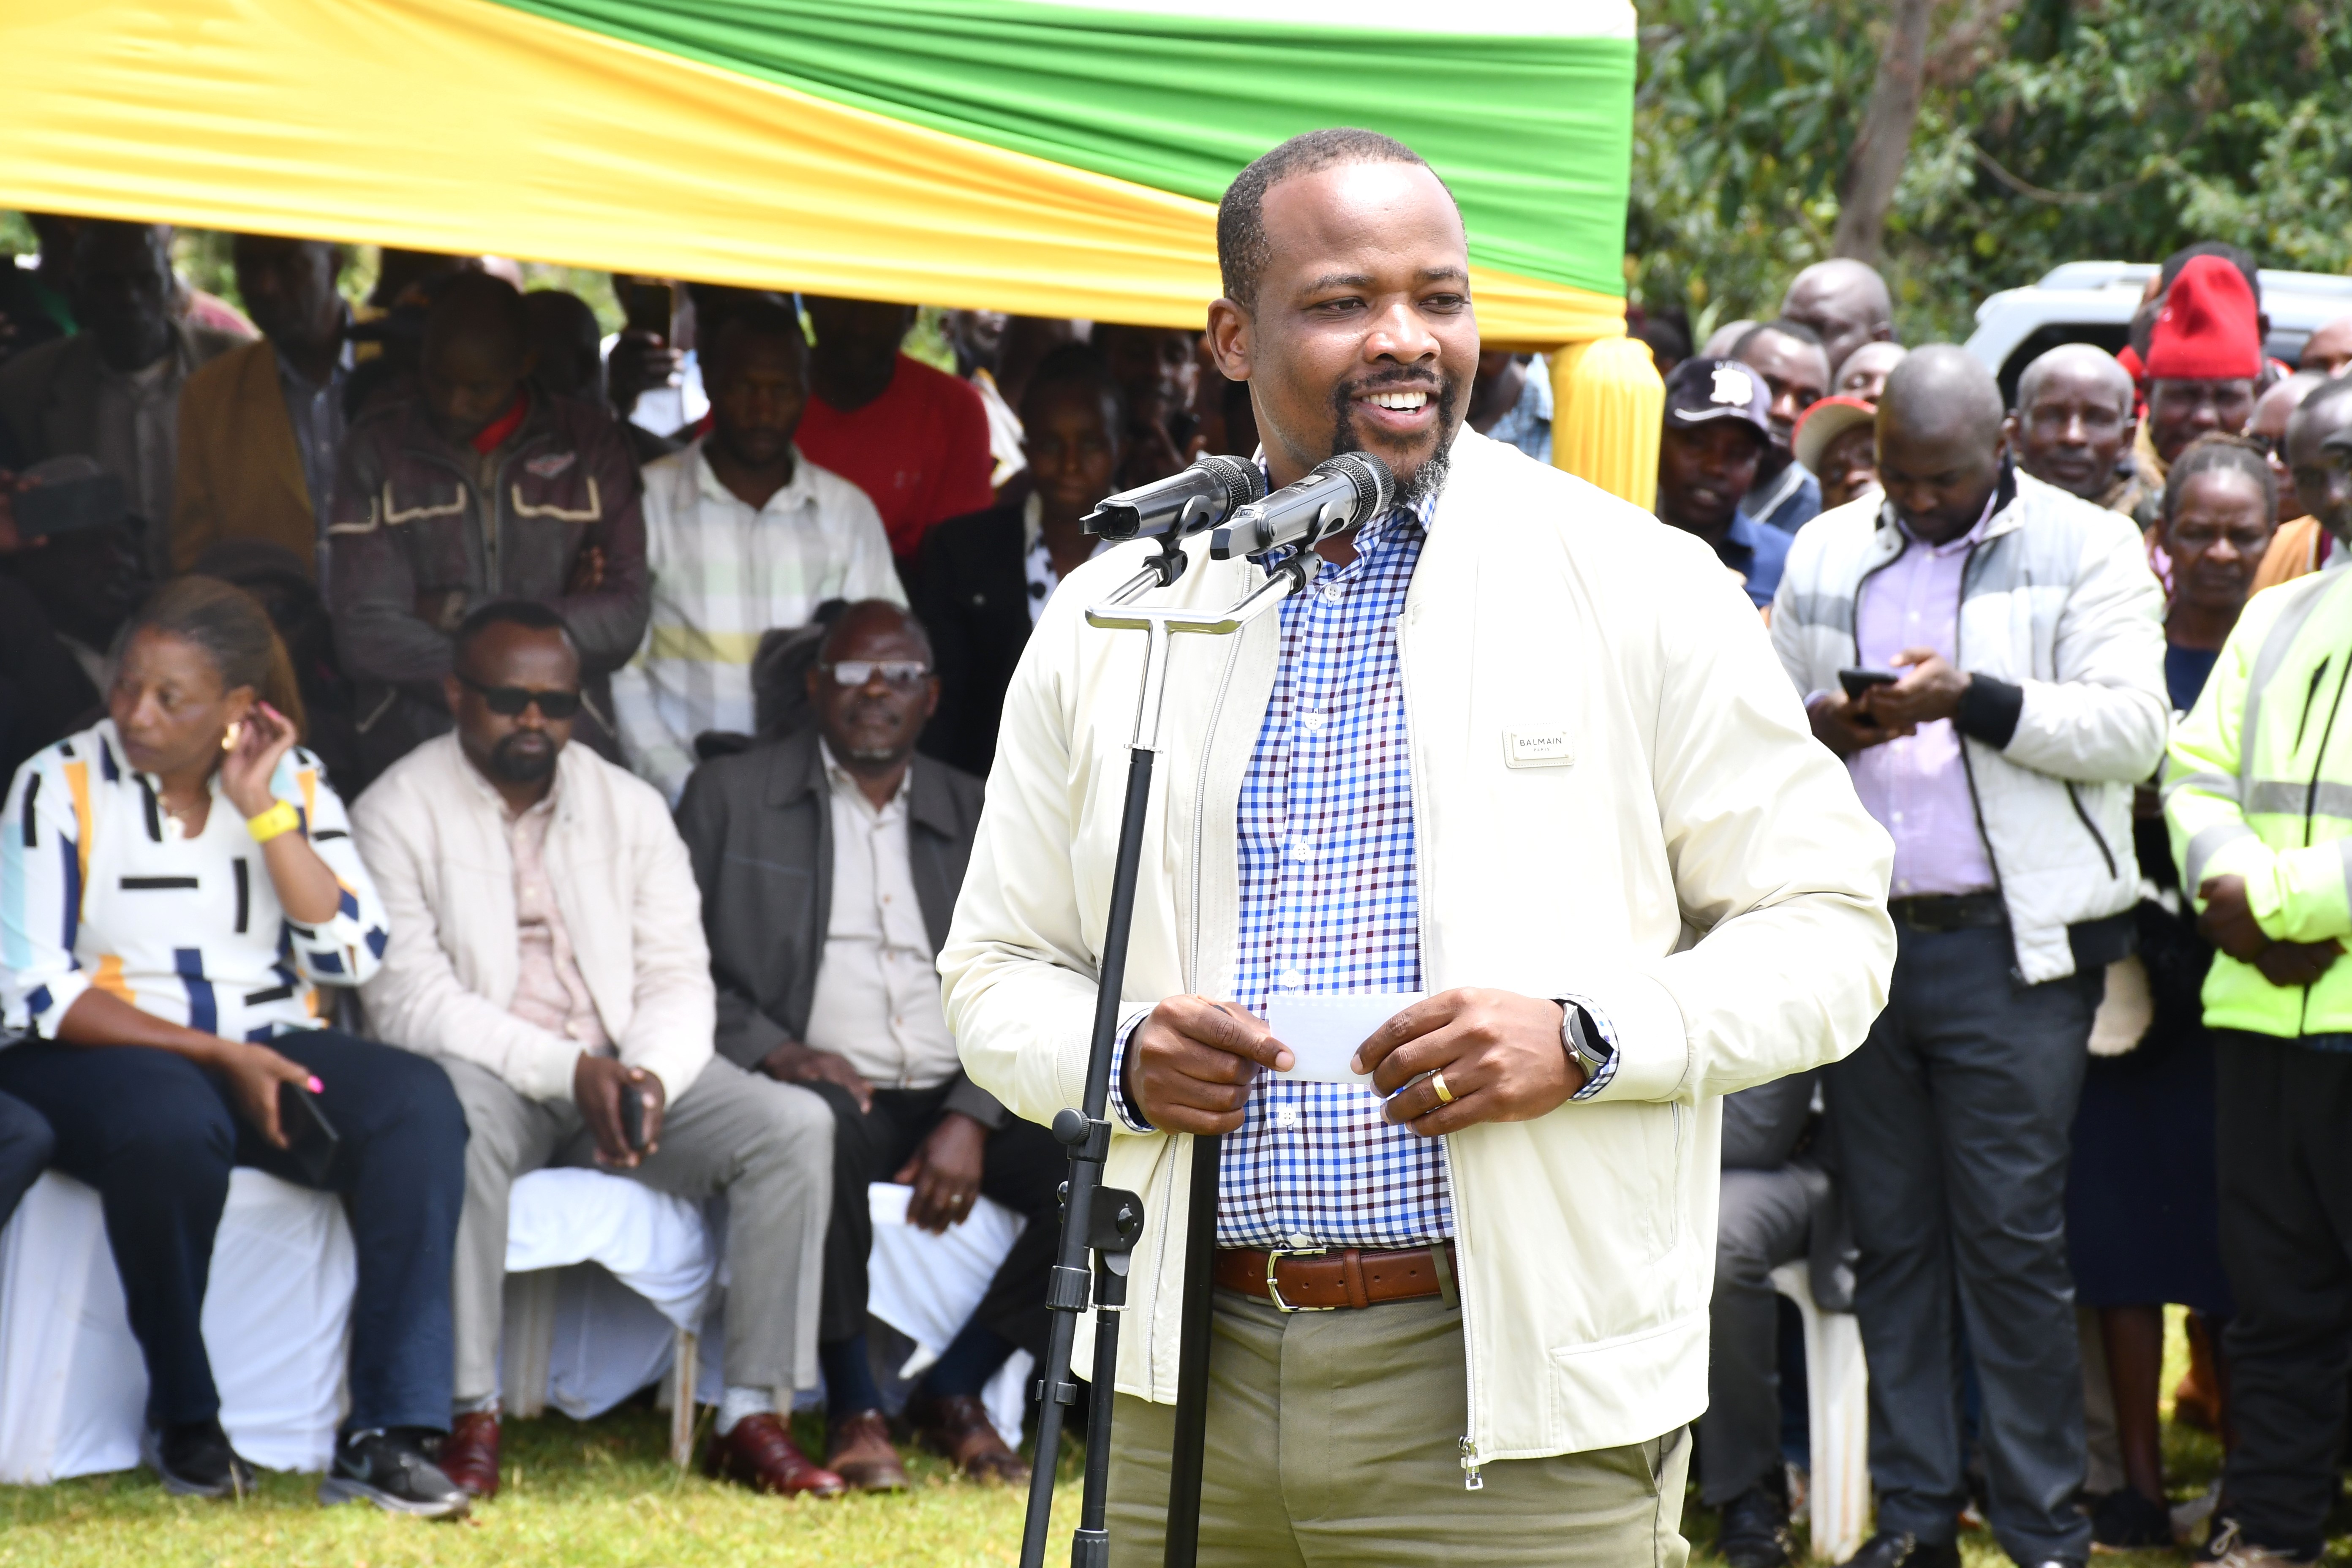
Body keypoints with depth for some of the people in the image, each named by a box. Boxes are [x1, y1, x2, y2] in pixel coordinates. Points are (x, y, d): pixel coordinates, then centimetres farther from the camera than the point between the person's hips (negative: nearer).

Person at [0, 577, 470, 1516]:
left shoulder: (294, 781, 8)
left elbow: (353, 955, -1)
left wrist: (265, 812, -8)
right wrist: (216, 1054, -15)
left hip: (272, 1051, 4)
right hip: (98, 1058, -3)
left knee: (417, 1106, -27)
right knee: (172, 1126, -39)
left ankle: (386, 1436, -31)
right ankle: (182, 1421, -18)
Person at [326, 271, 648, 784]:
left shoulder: (588, 444, 9)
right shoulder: (378, 445, 6)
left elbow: (623, 620, 0)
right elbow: (365, 632, -4)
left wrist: (464, 615, -4)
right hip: (410, 755, -1)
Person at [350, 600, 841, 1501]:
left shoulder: (631, 808, 13)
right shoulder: (397, 813, -1)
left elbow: (678, 980, 6)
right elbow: (408, 1001, -12)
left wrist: (651, 1077, -18)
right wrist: (568, 1071, -23)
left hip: (626, 1069, 4)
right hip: (491, 1075, -4)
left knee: (794, 1126, -20)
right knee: (455, 1111, -40)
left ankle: (752, 1417, -19)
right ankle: (472, 1416, -33)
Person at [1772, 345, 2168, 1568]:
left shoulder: (2086, 550, 3)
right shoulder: (1826, 557, 15)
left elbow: (2133, 728, -7)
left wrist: (1977, 700, -19)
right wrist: (1820, 728, -7)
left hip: (2008, 950, -4)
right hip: (1861, 945, 4)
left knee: (2012, 1236, -6)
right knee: (1891, 1236, 6)